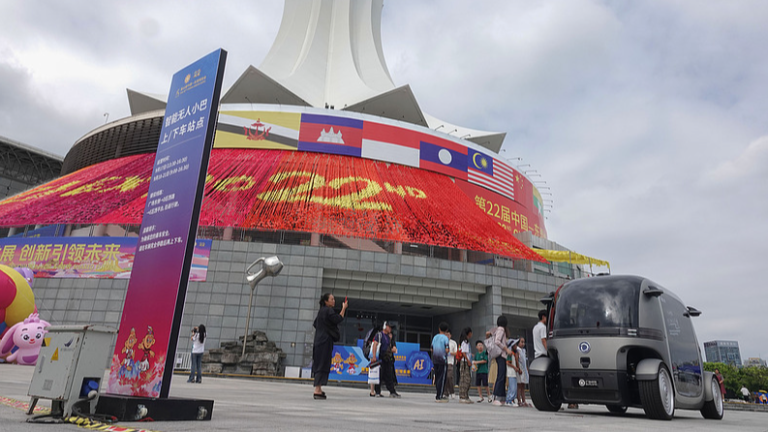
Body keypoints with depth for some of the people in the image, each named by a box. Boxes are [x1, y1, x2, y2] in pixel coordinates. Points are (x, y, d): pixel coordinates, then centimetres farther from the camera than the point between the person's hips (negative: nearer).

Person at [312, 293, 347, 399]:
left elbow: (315, 324, 24)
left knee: (319, 364, 11)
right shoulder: (328, 310, -11)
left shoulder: (321, 311, 16)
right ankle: (317, 390, -12)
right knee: (323, 364, -9)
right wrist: (344, 308, -10)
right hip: (326, 340, -9)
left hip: (319, 340, 10)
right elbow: (338, 319, -20)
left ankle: (318, 389, 15)